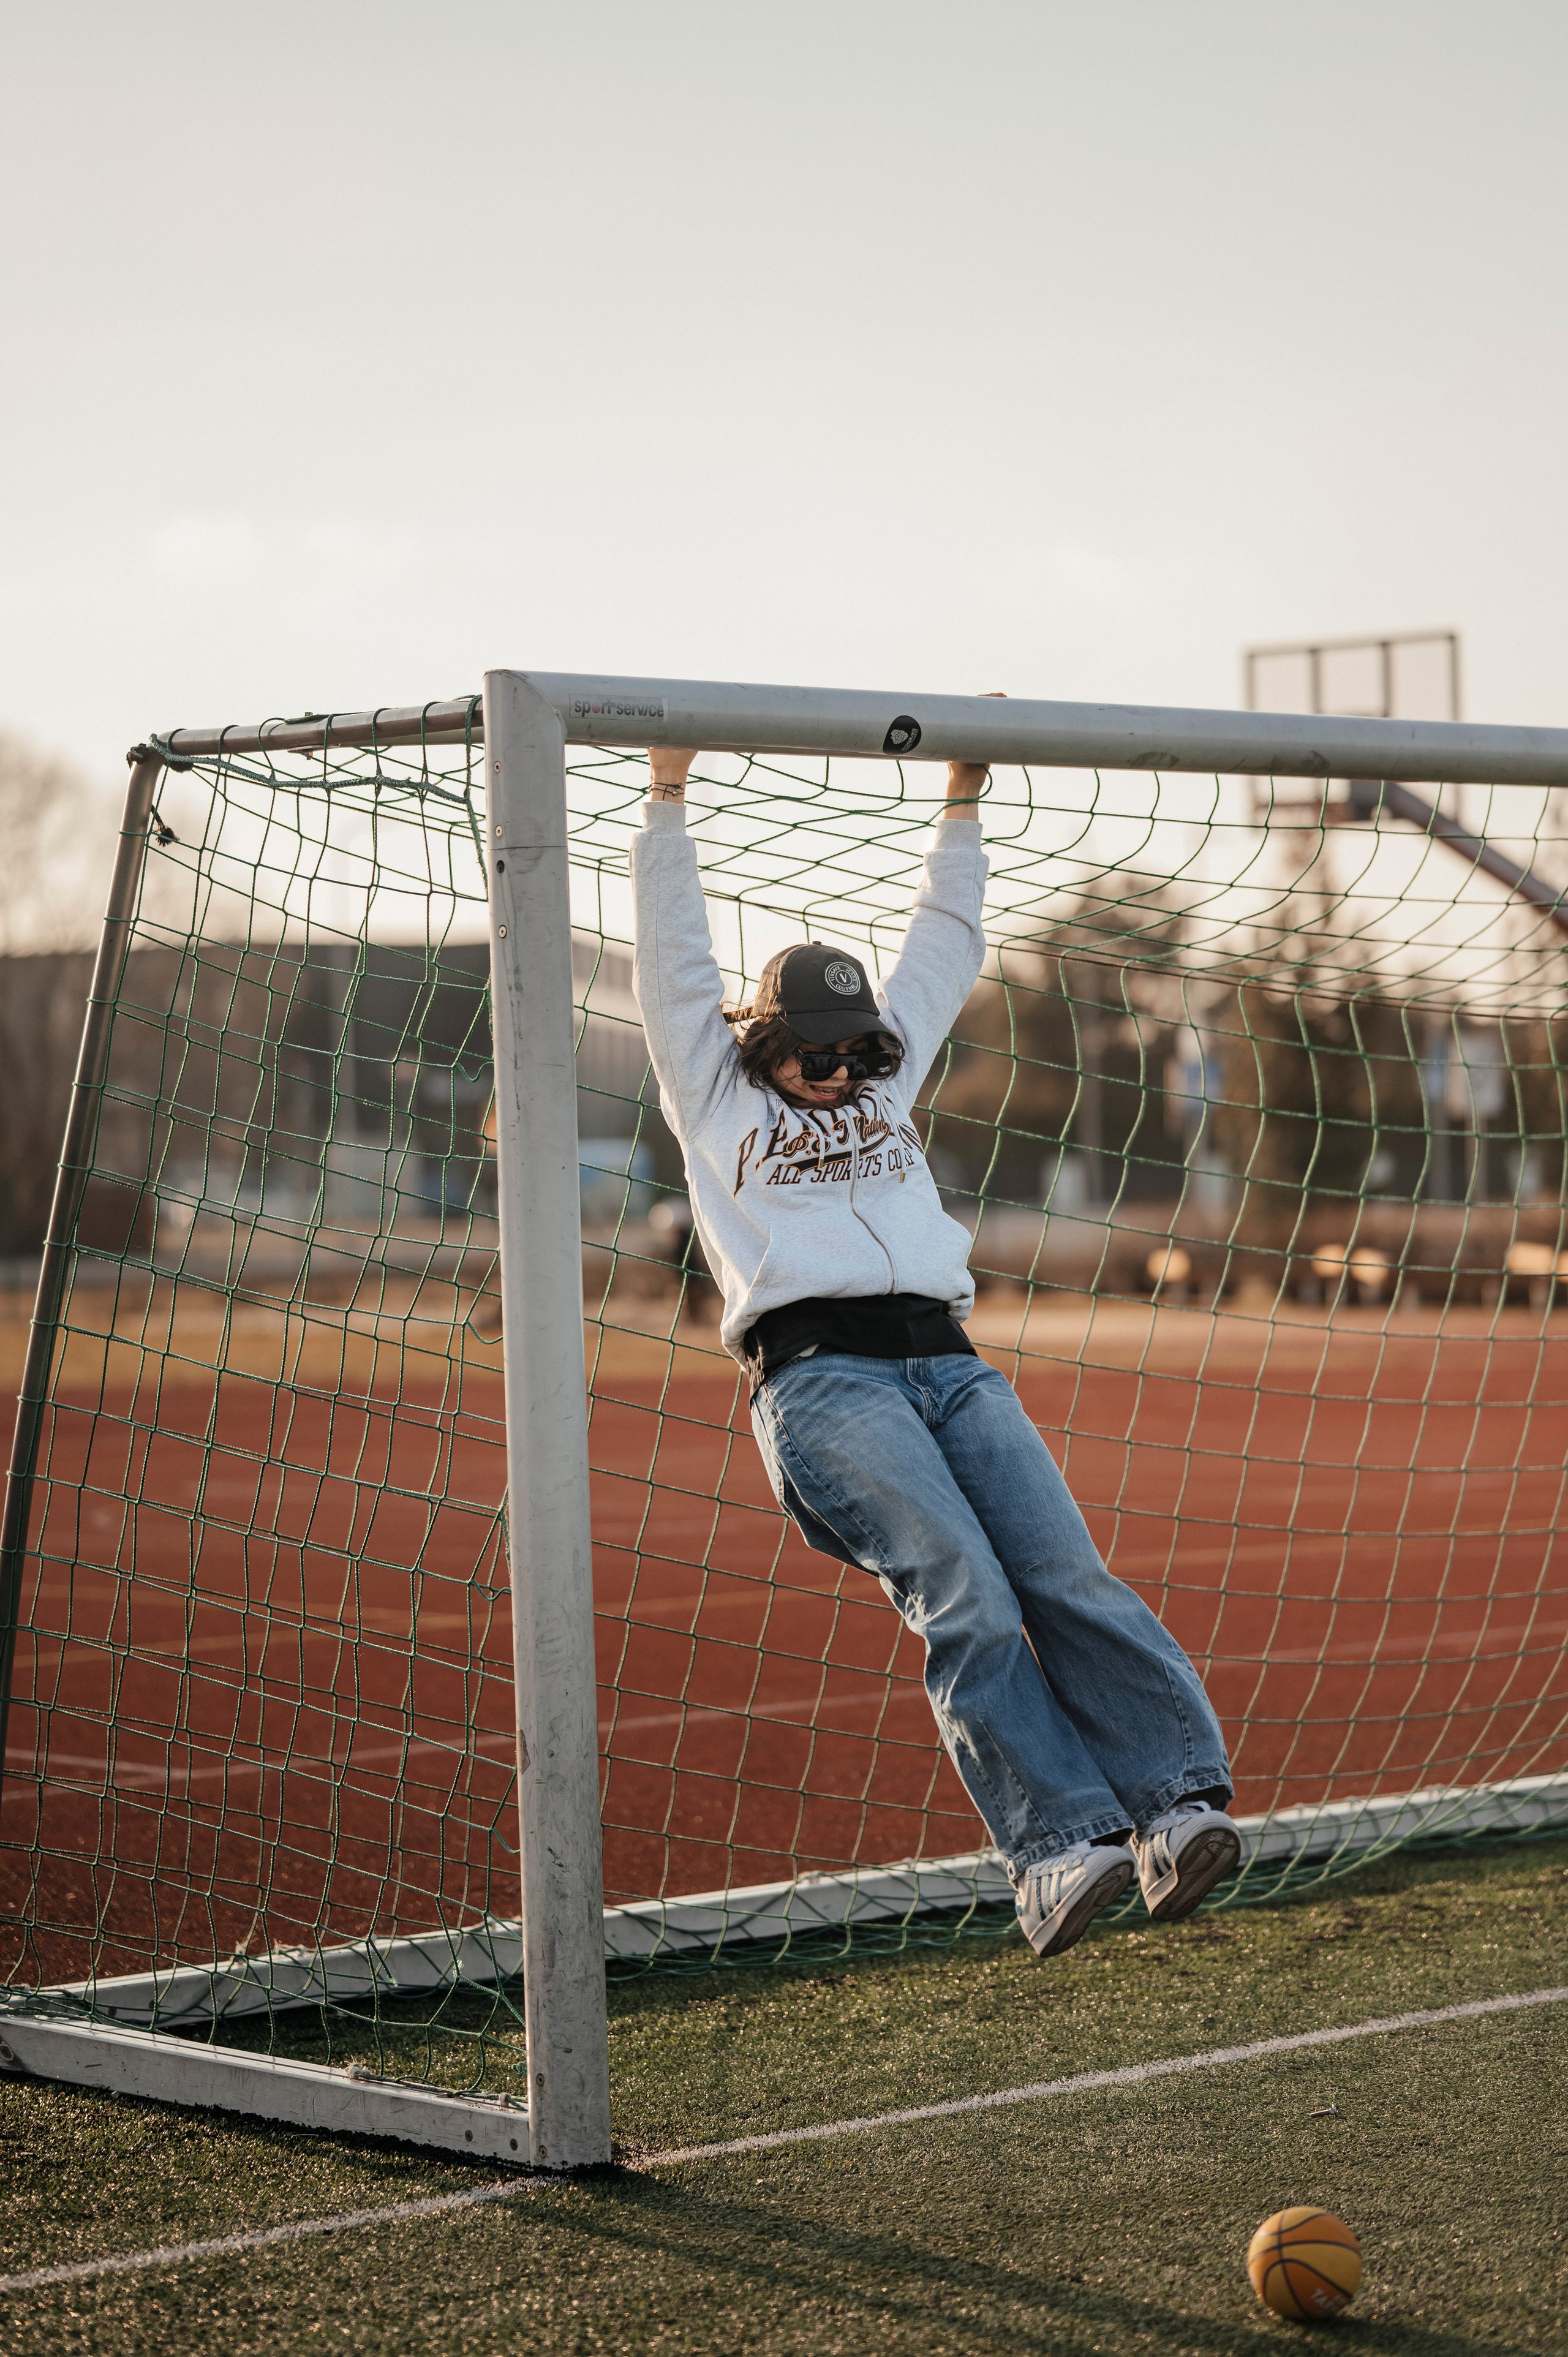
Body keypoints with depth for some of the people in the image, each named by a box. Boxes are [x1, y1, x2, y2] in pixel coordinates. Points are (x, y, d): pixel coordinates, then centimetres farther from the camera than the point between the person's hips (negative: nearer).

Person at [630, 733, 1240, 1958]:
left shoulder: (887, 1081, 32)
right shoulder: (715, 1096, 21)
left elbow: (945, 947, 38)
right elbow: (674, 959, 18)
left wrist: (963, 801, 39)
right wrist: (668, 799, 17)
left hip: (951, 1362, 5)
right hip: (819, 1374, -4)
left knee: (1066, 1574, -17)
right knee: (962, 1592, -24)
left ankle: (1180, 1804, -30)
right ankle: (1059, 1849, -34)